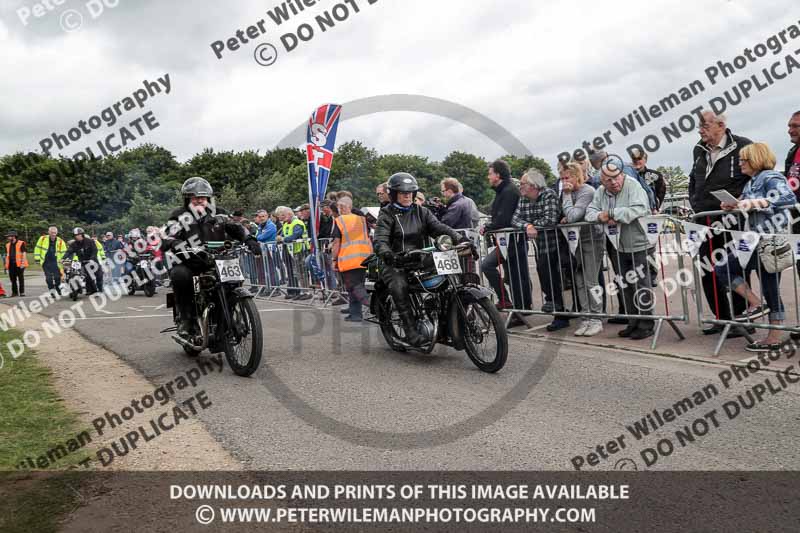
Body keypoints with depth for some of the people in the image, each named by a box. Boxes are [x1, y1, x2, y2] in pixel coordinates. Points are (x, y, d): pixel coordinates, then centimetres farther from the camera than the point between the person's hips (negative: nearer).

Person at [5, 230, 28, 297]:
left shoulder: (21, 243, -3)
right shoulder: (8, 245, 16)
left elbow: (24, 253, -7)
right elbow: (7, 255, 20)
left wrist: (23, 263, -15)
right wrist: (6, 265, 15)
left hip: (19, 264, -6)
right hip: (11, 265, 6)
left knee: (21, 279, -1)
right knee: (13, 279, 6)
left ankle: (22, 292, 4)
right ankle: (14, 292, 13)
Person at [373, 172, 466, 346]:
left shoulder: (421, 212, 16)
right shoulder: (387, 214, 4)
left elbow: (438, 227, 2)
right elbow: (380, 239, -12)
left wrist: (458, 238, -17)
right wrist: (385, 252, -36)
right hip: (396, 263, -4)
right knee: (399, 286, -34)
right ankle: (411, 330, -34)